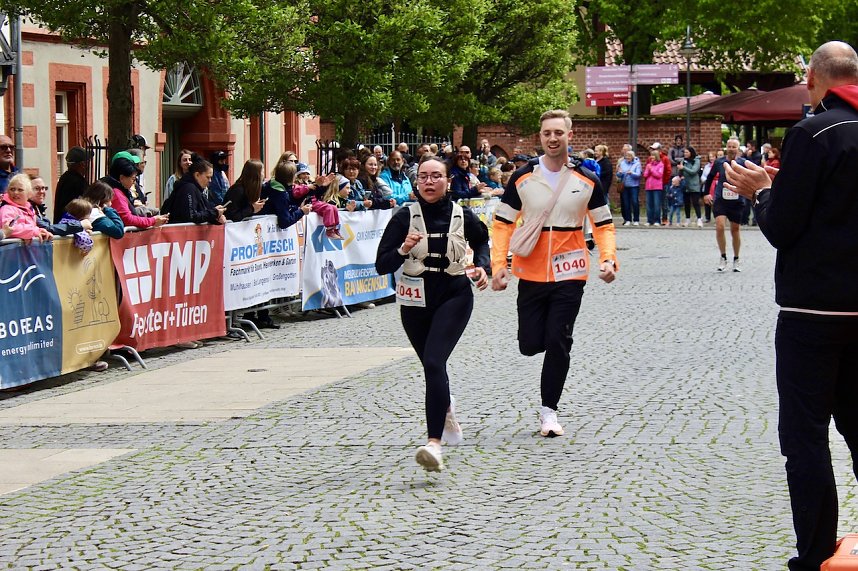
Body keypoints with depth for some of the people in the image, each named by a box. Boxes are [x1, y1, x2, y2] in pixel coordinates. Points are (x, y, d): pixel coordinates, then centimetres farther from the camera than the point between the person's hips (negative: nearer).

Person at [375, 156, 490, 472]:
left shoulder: (462, 216, -3)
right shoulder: (405, 217, -6)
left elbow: (482, 241, 20)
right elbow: (382, 266, -9)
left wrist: (482, 267, 2)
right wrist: (403, 250, -27)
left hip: (454, 296, -2)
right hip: (416, 300, 2)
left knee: (434, 362, -22)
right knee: (432, 366, 18)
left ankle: (434, 443, -32)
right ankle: (447, 411, 53)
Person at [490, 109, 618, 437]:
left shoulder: (587, 181, 0)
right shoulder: (522, 178, -1)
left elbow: (603, 225, 7)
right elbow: (502, 223, 3)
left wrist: (608, 259, -10)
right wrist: (498, 266, -8)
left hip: (569, 275, -1)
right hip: (530, 274, 1)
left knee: (558, 343, -5)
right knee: (530, 345, 1)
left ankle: (549, 410, 6)